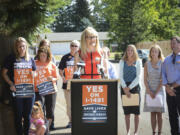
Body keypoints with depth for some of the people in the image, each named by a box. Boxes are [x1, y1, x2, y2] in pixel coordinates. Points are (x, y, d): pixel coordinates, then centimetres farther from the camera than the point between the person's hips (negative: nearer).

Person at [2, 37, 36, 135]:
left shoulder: (30, 60, 9)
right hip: (17, 93, -3)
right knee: (18, 117, 2)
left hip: (29, 92, 3)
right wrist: (11, 84, -10)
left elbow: (35, 73, 21)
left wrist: (33, 75, -1)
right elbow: (4, 73, 2)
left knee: (27, 116, 10)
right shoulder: (11, 59, -2)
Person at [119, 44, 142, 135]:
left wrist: (129, 87, -11)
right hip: (124, 87, 1)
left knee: (136, 112, 1)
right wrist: (125, 88, -11)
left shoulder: (138, 62, 2)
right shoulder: (122, 62, 6)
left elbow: (138, 77, -4)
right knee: (127, 112, 3)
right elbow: (121, 76, 1)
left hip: (135, 86, -1)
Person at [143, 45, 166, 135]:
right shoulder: (147, 64, 4)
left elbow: (162, 80, -6)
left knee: (159, 113, 0)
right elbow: (145, 79, 3)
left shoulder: (162, 63, -3)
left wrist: (156, 92, -11)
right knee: (152, 113, 4)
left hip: (159, 90, -2)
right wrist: (150, 92, -7)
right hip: (150, 91, 2)